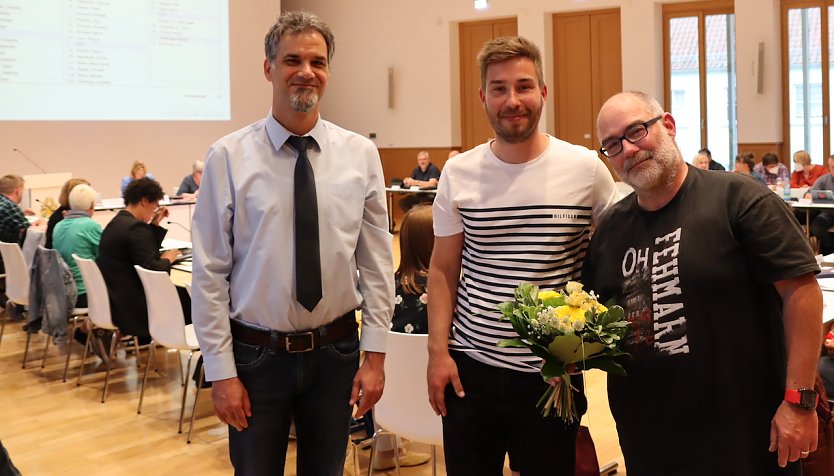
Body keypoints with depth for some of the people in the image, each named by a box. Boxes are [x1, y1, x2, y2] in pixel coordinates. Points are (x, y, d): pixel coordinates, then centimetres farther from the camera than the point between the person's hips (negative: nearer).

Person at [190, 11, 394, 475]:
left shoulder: (361, 154, -2)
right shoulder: (228, 157, -9)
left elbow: (377, 262, 1)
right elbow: (210, 274, -7)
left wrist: (375, 354, -1)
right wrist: (221, 372, -7)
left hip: (336, 351, 2)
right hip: (256, 354, -2)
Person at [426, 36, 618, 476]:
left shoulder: (586, 169, -5)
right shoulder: (458, 173, 0)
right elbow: (443, 269, 5)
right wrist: (438, 352, -2)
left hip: (553, 374, -1)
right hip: (469, 368, 2)